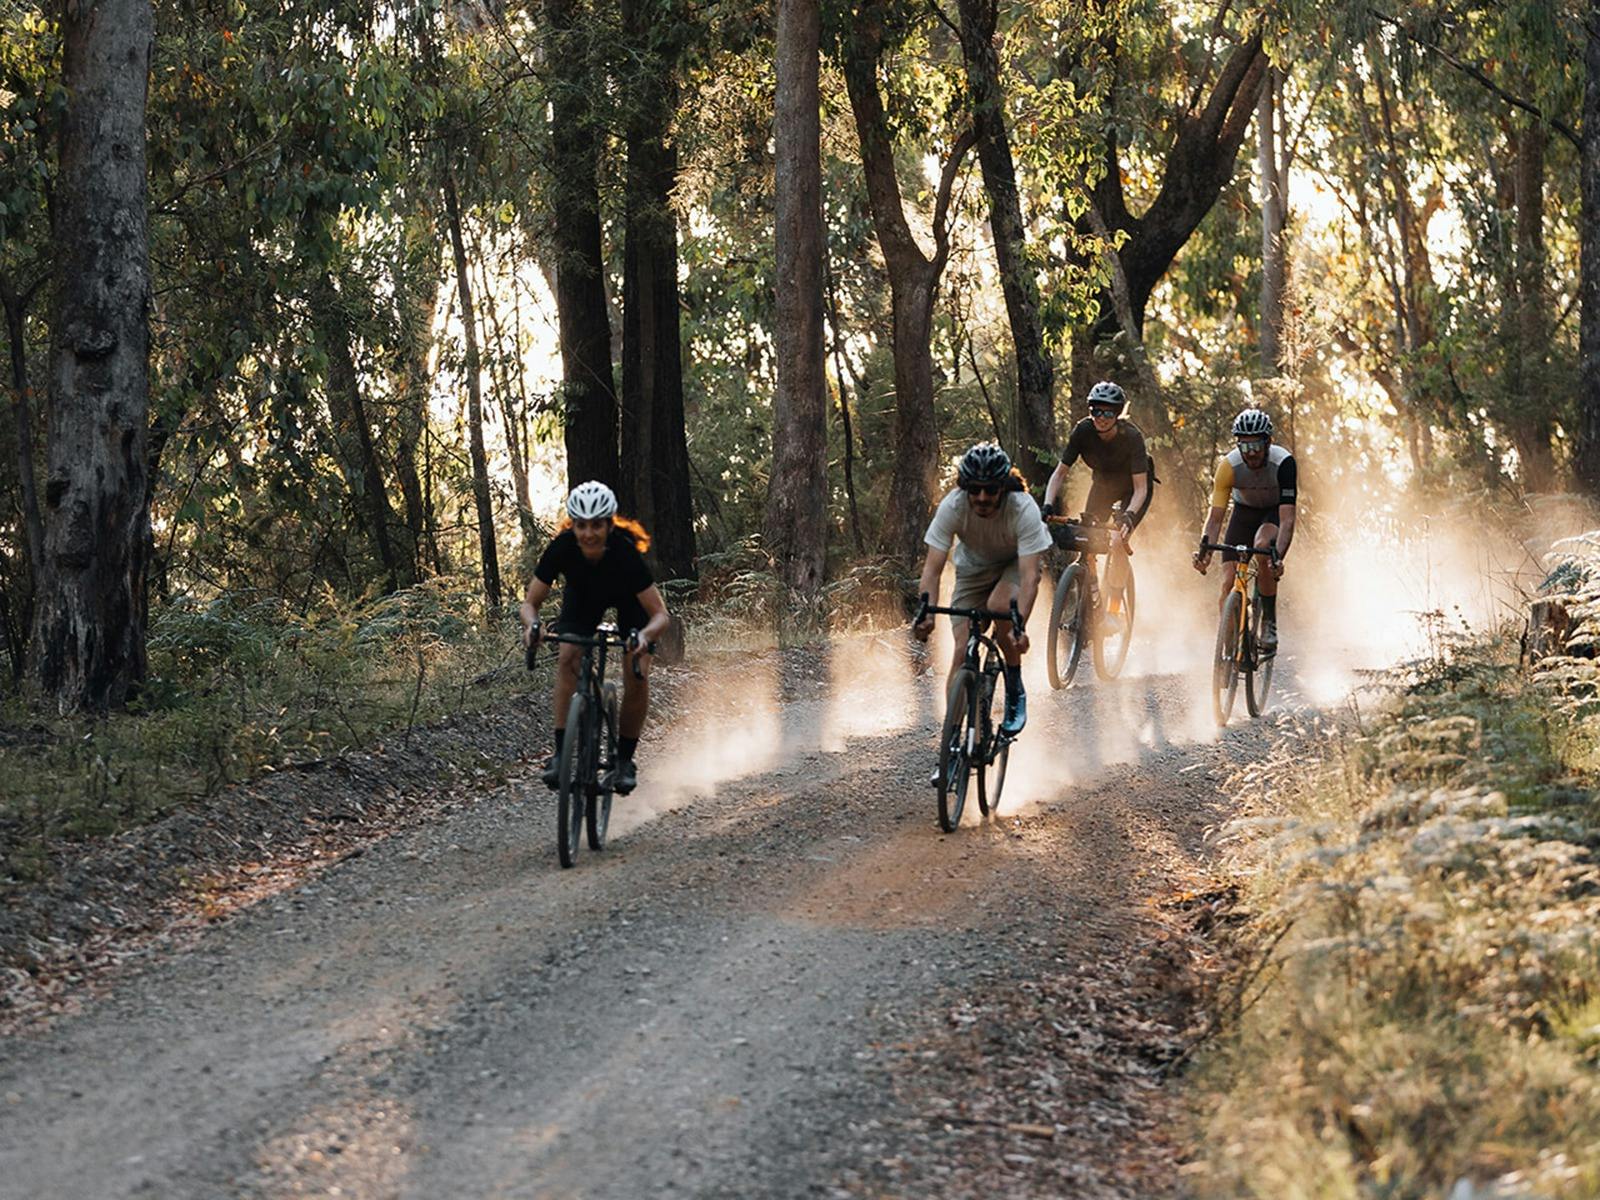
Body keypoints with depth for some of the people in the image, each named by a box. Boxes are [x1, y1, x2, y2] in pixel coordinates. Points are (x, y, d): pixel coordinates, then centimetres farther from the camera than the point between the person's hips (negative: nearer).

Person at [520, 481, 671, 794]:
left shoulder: (626, 552, -39)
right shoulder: (562, 548, -34)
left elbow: (660, 614, -37)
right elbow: (530, 602, -26)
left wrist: (645, 635, -58)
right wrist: (532, 625, -48)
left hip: (628, 600, -2)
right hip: (582, 594, 2)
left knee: (637, 675, -17)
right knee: (568, 659, -23)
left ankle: (624, 759, 1)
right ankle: (561, 753, -20)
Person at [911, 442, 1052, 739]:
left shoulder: (1024, 509, -35)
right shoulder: (952, 507, -30)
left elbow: (1029, 576, -40)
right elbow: (932, 568, -31)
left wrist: (1019, 626, -54)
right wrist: (927, 613, -48)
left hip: (1017, 561, -2)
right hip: (974, 566, 2)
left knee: (999, 606, -34)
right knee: (963, 650, -12)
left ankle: (1015, 690, -12)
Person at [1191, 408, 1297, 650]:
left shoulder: (1283, 463, -33)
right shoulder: (1229, 466, -27)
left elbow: (1287, 519, -38)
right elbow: (1215, 515, -27)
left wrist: (1278, 557, -53)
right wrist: (1205, 551, -44)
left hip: (1275, 512, -2)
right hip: (1245, 511, 3)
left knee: (1262, 545, -36)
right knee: (1228, 583, -11)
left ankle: (1270, 622, -23)